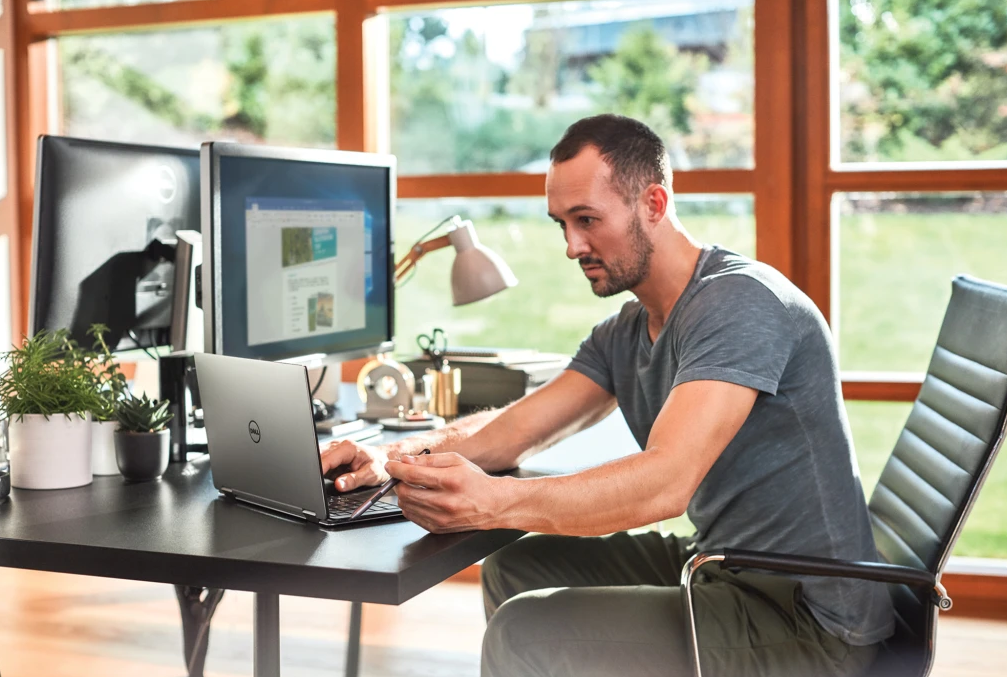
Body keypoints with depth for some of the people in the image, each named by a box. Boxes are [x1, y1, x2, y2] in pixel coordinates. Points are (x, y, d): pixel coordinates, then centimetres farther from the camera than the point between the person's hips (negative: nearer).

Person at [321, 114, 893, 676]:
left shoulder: (739, 302, -20)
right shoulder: (625, 335, 10)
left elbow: (664, 483, -31)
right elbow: (515, 429, 7)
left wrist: (492, 502, -42)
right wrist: (392, 458, -10)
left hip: (810, 622, -9)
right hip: (722, 569, 9)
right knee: (517, 569, 11)